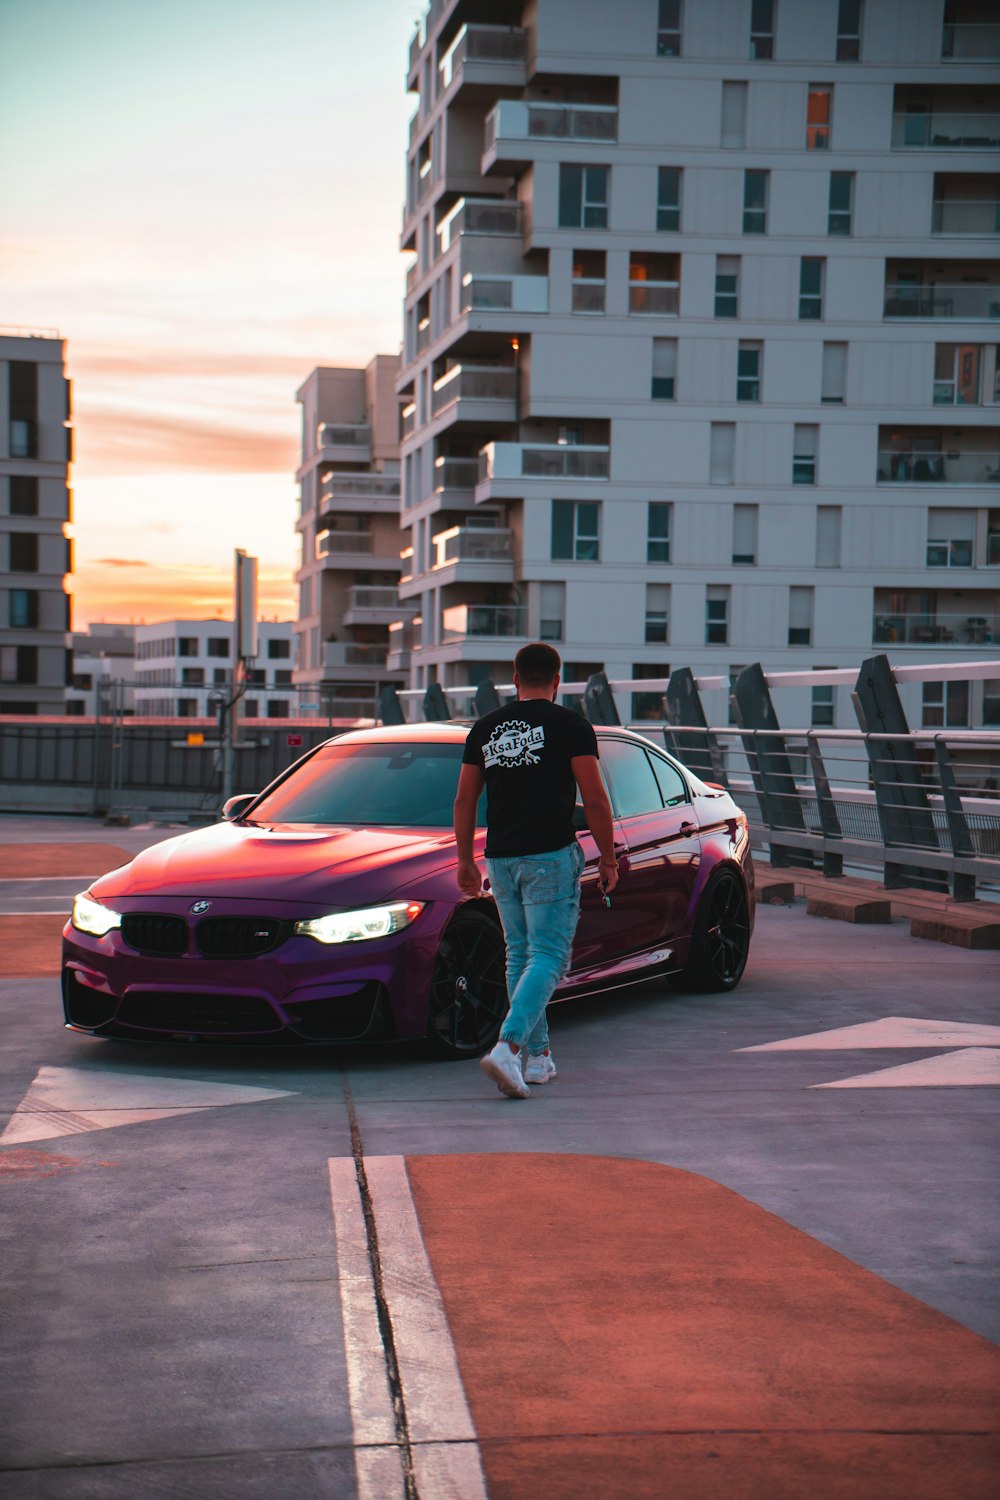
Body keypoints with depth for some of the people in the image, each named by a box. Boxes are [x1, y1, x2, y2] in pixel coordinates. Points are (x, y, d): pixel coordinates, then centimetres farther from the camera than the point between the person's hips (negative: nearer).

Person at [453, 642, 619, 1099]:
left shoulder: (485, 728, 10)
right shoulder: (570, 726, -3)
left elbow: (464, 801, 12)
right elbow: (595, 799, -6)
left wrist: (466, 861, 20)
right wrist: (608, 860, 2)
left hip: (501, 857, 5)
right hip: (551, 856, -5)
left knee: (520, 955, 16)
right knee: (548, 957, -5)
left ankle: (537, 1056, 19)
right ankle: (508, 1048, -23)